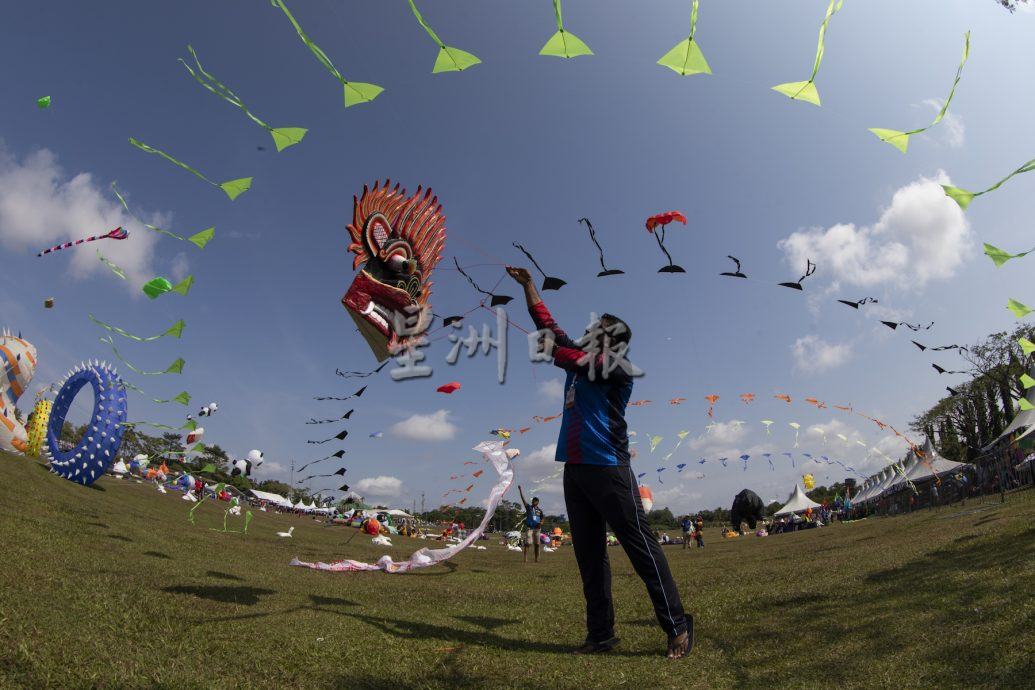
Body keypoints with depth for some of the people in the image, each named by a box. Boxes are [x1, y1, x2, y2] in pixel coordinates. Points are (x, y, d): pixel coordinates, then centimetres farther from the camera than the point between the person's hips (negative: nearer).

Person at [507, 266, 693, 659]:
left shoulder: (618, 366, 0)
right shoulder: (579, 357, 20)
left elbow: (581, 364, -19)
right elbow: (548, 325, 23)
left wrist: (551, 348, -8)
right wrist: (528, 285, 25)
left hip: (607, 467, -7)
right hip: (574, 468, 7)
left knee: (640, 545, -5)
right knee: (588, 554, 8)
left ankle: (677, 626, 5)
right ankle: (600, 634, 14)